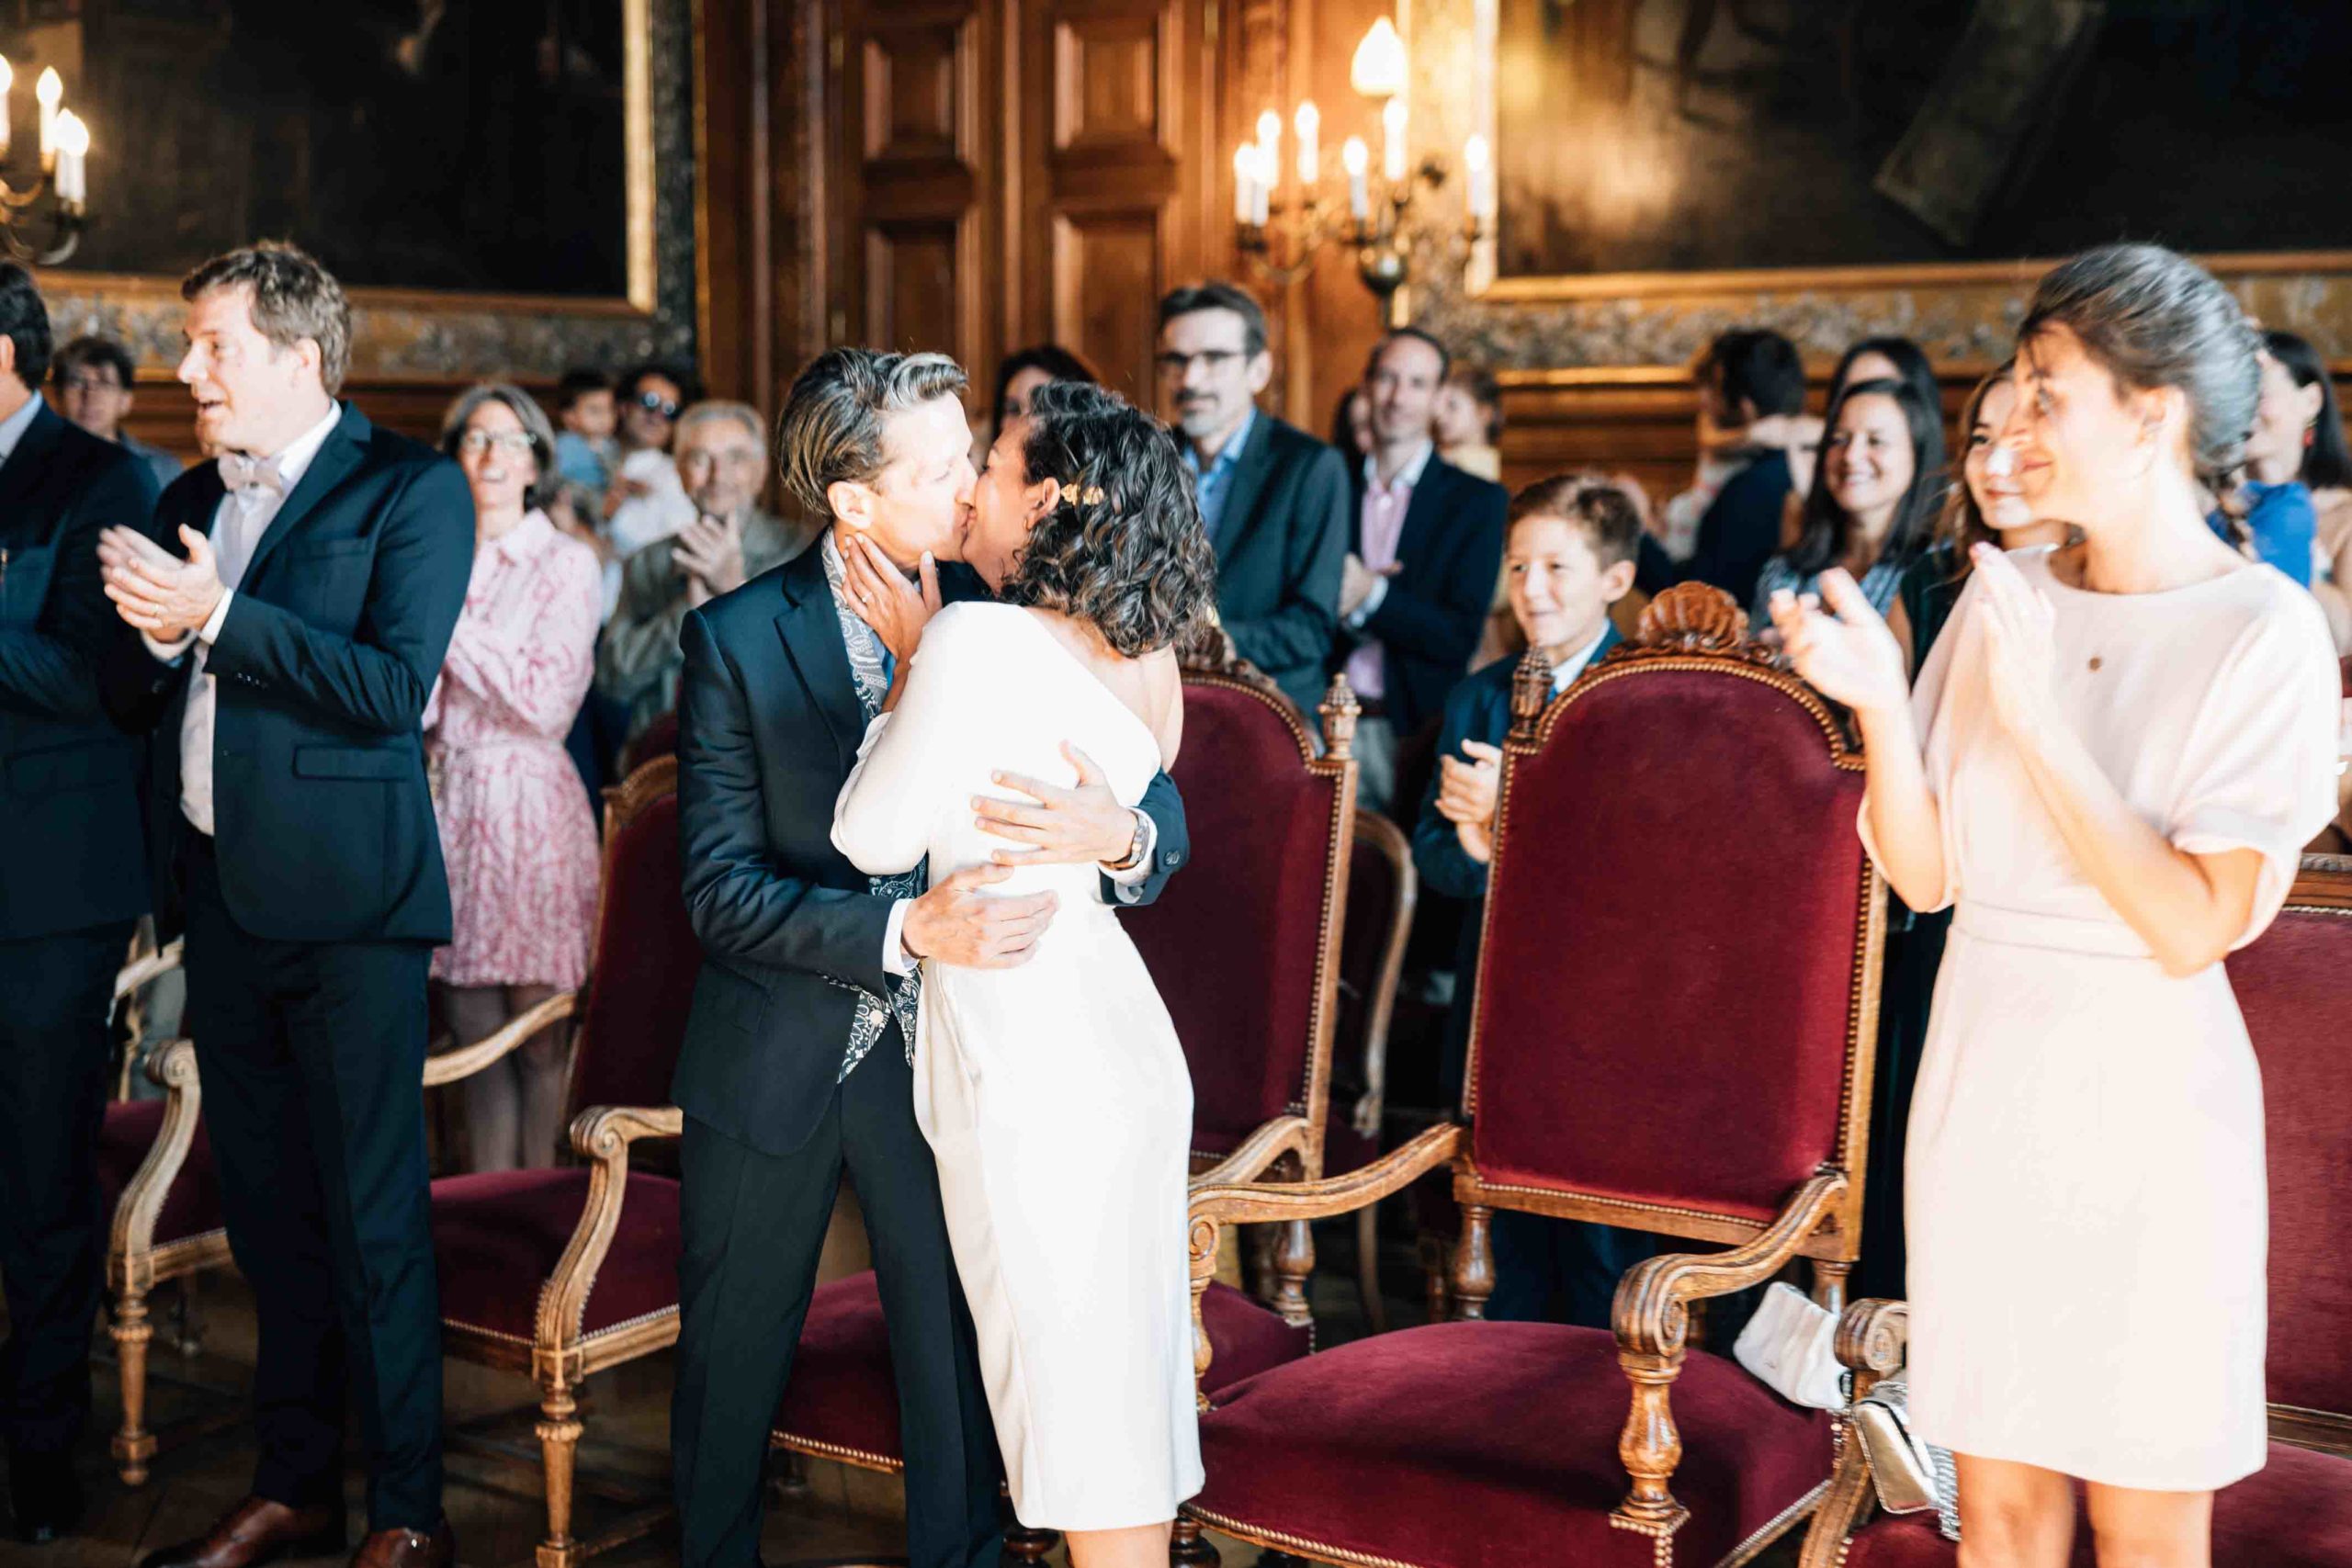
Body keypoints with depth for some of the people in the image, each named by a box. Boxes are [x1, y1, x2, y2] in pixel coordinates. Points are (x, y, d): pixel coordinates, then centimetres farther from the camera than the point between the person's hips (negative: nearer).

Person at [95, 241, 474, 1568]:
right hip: (220, 893, 7)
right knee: (267, 1209, 14)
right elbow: (138, 700, 16)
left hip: (343, 896, -7)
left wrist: (218, 617, -17)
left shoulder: (411, 487, -5)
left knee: (373, 1217, -2)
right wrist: (154, 636, -6)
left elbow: (393, 688, -16)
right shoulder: (192, 501, 16)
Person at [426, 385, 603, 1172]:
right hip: (448, 803, 4)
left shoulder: (567, 563, -1)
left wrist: (451, 624, -8)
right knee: (475, 1032, 7)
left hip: (529, 805, -4)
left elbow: (546, 700, -12)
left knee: (539, 1036, -2)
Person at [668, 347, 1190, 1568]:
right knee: (730, 1363, 16)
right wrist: (904, 928, -31)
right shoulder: (737, 639, -12)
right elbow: (719, 889, -17)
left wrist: (1121, 833, -32)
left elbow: (1163, 805, -7)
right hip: (774, 1058, 0)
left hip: (937, 1052, 1)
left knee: (957, 1352, 8)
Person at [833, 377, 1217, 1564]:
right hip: (1123, 1034, 8)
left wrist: (909, 668, 2)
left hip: (1026, 1067, -8)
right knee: (1130, 1387, 16)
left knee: (1083, 1408, 1)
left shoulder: (979, 640, -16)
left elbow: (875, 840, -10)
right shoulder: (1150, 662, 7)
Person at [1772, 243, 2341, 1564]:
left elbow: (2196, 926, -20)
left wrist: (2038, 722, -22)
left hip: (2145, 1094, -4)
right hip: (1982, 1076, 5)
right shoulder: (2005, 593, 3)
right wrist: (1880, 705, -14)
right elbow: (1925, 874, 1)